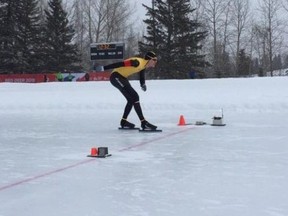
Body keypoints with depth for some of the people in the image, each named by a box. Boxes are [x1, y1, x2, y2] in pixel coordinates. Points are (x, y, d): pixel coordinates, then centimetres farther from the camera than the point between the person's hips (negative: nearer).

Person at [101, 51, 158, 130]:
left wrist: (143, 84, -9)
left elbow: (142, 76, 12)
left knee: (132, 99, 16)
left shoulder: (144, 65, 6)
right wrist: (104, 68, -28)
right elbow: (120, 64, -26)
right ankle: (143, 123, -16)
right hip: (116, 77, -11)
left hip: (122, 77, 11)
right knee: (135, 97, -15)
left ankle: (124, 122, 25)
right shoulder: (138, 62, -23)